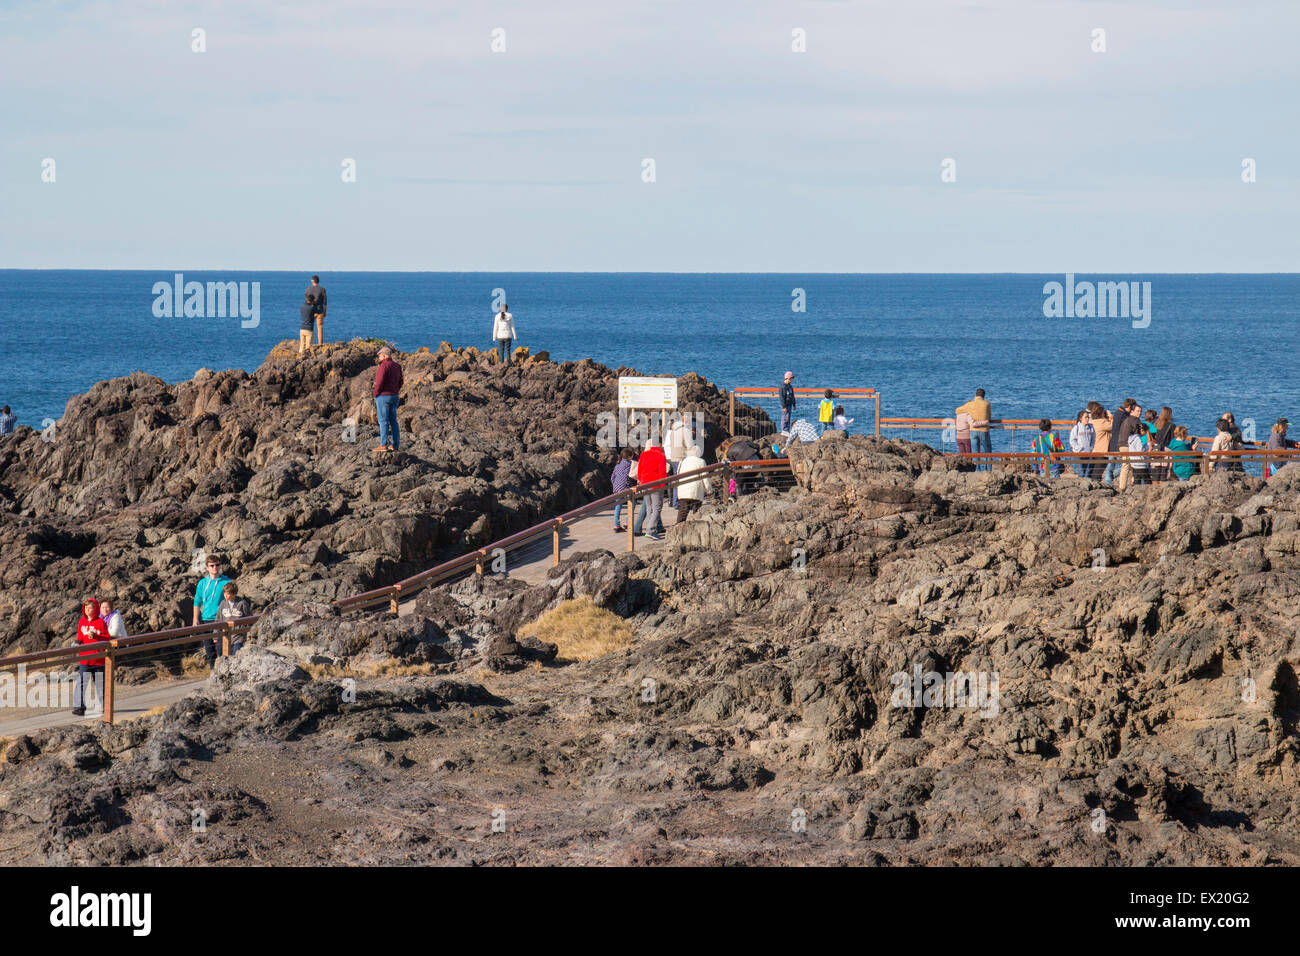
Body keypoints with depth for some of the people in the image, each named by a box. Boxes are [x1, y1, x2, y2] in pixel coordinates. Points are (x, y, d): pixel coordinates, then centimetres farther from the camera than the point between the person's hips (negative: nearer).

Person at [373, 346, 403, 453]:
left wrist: (376, 393, -7)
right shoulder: (397, 366, 11)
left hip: (383, 396, -8)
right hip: (394, 396, 8)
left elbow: (380, 382, -19)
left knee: (383, 420, -7)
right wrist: (394, 392, 13)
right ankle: (395, 445, 10)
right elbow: (400, 382, 13)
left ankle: (383, 444, -10)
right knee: (393, 421, 10)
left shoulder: (384, 366, -14)